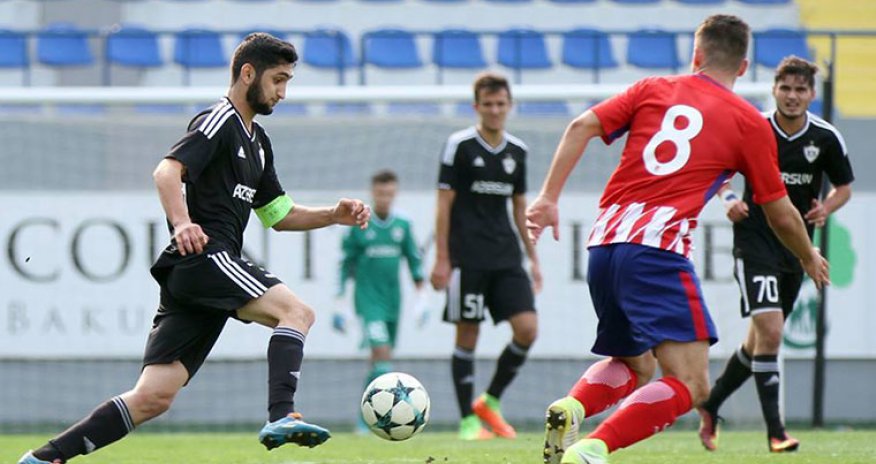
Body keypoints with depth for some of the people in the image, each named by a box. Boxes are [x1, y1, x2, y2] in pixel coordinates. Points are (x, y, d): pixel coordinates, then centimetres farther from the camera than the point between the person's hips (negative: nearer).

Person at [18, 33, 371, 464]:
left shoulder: (257, 141, 26)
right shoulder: (218, 121, -4)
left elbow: (278, 214, 33)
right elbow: (167, 171, -20)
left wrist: (333, 215, 18)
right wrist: (182, 224, -36)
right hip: (204, 256, -9)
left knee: (154, 397, -1)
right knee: (297, 311, -21)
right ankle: (281, 418, -34)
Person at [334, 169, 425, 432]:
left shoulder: (403, 225, 6)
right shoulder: (359, 225, -2)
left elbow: (414, 261, 13)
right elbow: (347, 263, 3)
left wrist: (420, 298, 8)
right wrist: (339, 300, 2)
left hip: (393, 300, 4)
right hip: (368, 299, -4)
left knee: (378, 360, 9)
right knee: (382, 351, -20)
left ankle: (366, 419, 19)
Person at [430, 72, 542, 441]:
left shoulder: (517, 151, 11)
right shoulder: (460, 145, -4)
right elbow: (444, 204, -4)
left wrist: (533, 258, 16)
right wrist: (442, 259, -8)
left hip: (506, 258, 5)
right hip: (467, 256, -5)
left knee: (527, 328, -8)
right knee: (467, 336, -3)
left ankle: (490, 402, 9)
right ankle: (468, 420, 5)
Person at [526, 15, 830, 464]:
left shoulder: (653, 89, 17)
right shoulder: (749, 122, 9)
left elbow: (582, 127, 4)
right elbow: (780, 214, 15)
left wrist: (548, 198, 4)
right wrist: (810, 259, 33)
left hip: (602, 243, 6)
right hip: (656, 248, -6)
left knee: (633, 366, 25)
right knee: (689, 384, -10)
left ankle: (570, 408, -6)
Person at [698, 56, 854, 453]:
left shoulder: (826, 138, -4)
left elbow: (844, 187, 8)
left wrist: (825, 209, -13)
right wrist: (728, 198, -12)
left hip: (796, 246, 4)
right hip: (755, 239, -4)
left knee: (760, 340, 14)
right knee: (769, 330, -19)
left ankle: (710, 406, 36)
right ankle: (775, 432, -16)